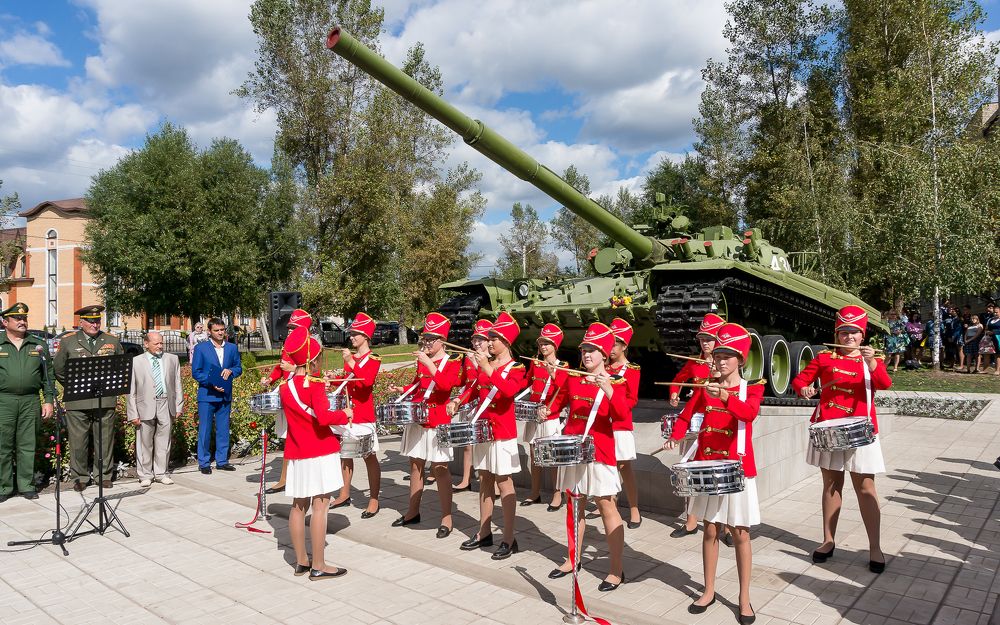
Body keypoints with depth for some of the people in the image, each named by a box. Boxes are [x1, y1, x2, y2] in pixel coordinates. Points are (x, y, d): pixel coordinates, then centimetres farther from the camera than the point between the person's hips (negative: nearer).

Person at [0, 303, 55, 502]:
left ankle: (27, 486, 13)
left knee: (28, 446, 5)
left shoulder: (38, 345, 12)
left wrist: (48, 400, 5)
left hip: (30, 401, 2)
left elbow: (48, 374, 12)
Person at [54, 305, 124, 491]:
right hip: (77, 402, -1)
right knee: (78, 442, 3)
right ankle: (79, 477, 15)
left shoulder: (112, 342, 10)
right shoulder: (68, 342, 6)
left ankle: (104, 475, 17)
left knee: (105, 440, 6)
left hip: (105, 401, 1)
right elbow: (59, 369, 11)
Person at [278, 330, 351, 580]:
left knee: (299, 505, 13)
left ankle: (301, 560, 23)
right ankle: (318, 566, 3)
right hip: (320, 452, -7)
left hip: (296, 453, 7)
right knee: (320, 505, -2)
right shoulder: (315, 385, -15)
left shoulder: (285, 387, 6)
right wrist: (344, 414, -12)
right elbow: (323, 417, -27)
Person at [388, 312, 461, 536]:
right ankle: (412, 512, 28)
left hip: (438, 421, -6)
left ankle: (446, 518, 7)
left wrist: (429, 364, -29)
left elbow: (445, 386, -27)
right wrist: (402, 389, 6)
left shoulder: (452, 364, -8)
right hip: (417, 418, 6)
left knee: (440, 469, -3)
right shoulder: (421, 360, 10)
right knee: (415, 466, 14)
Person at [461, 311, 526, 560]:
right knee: (485, 481, 13)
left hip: (503, 432, -6)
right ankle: (484, 533, 24)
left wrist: (488, 369, -32)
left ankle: (509, 539, 7)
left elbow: (509, 390, -30)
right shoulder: (484, 364, 9)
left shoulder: (516, 368, -9)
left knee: (504, 483, -2)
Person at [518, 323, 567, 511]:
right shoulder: (535, 363, 10)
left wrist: (548, 409, -25)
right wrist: (530, 404, 0)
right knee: (534, 456, 11)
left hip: (550, 417, -5)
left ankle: (557, 495, 11)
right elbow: (528, 384, 14)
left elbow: (562, 393, -12)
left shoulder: (563, 366, -4)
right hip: (533, 414, 5)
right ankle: (535, 493, 22)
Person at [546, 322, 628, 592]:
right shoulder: (572, 378, 9)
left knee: (606, 507, -1)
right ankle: (574, 559, 28)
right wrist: (552, 378, 0)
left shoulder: (614, 381, -5)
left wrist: (607, 388, -32)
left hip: (599, 451, -5)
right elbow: (556, 405, 11)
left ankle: (617, 569, 7)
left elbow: (622, 413, -18)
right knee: (575, 504, 14)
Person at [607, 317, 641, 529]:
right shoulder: (603, 367, 11)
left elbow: (632, 400, -6)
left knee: (624, 467, -2)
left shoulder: (631, 370, -3)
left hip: (620, 425, -4)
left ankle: (634, 511, 6)